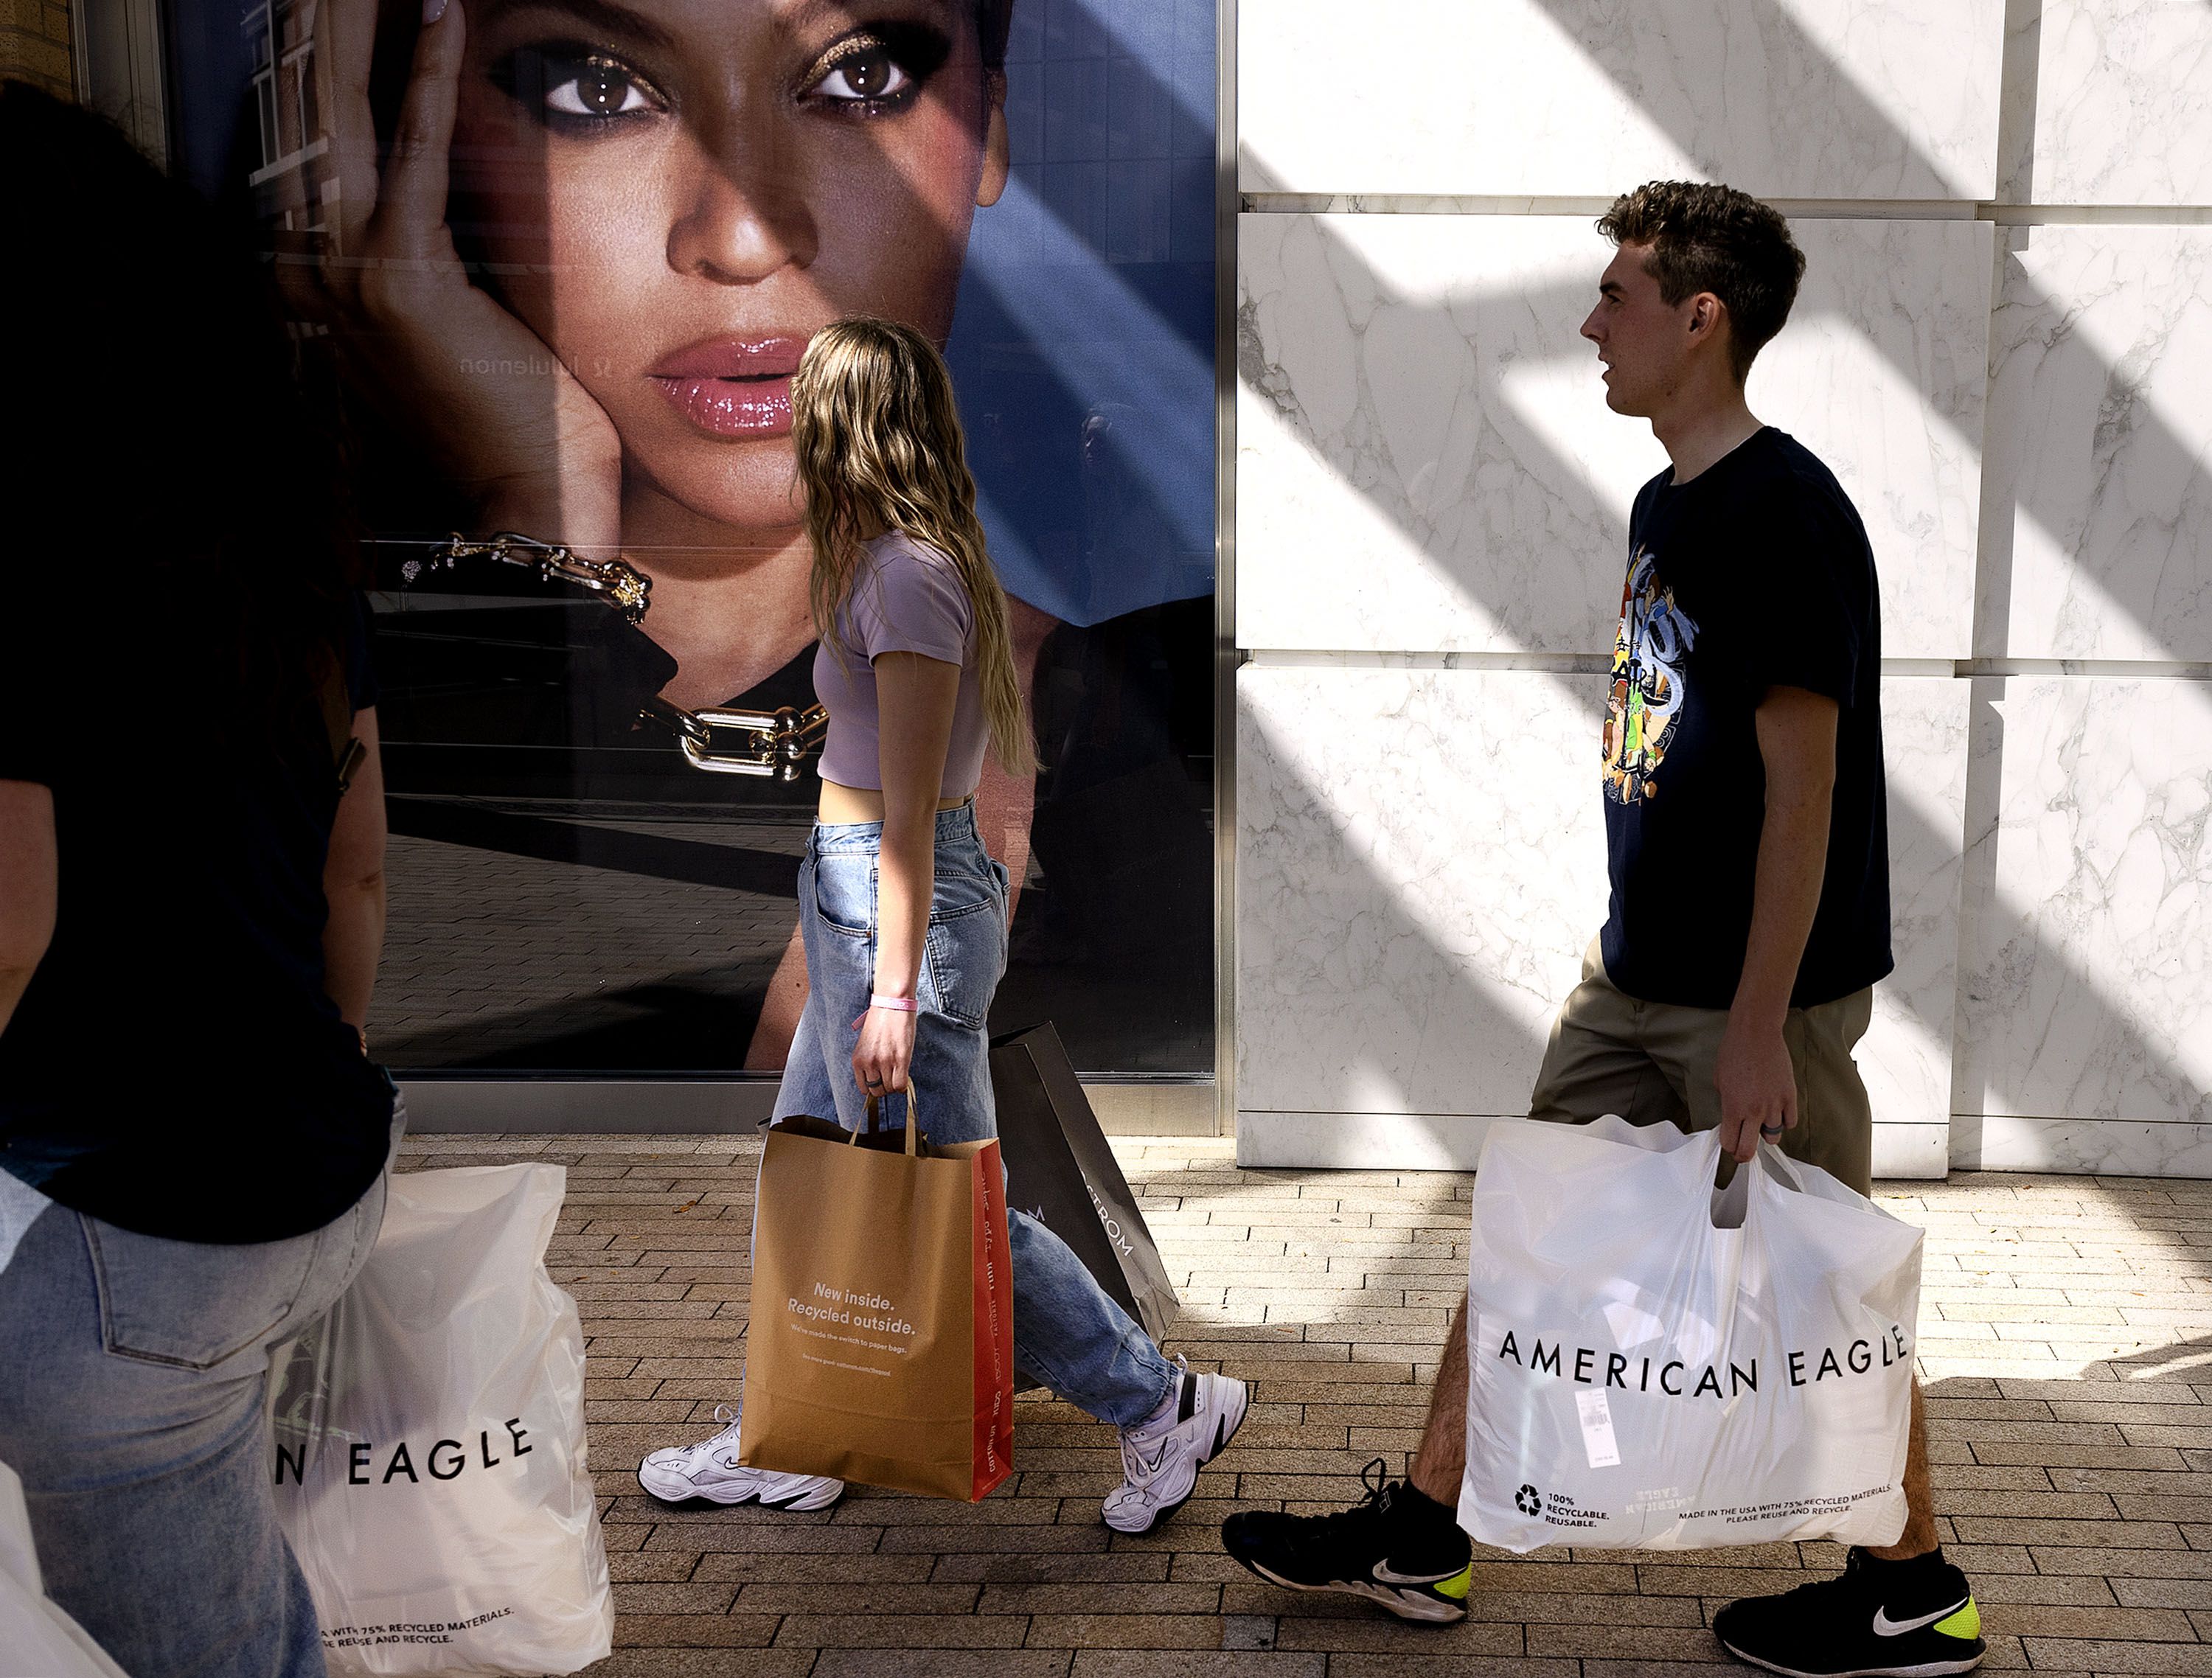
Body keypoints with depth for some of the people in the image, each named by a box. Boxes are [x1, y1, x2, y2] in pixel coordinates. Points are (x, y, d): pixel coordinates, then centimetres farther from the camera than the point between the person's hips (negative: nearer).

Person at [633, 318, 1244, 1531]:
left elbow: (910, 808, -21)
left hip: (902, 897, -10)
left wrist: (893, 990, -20)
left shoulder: (903, 576, -19)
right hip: (856, 887, 10)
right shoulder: (908, 557, 10)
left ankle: (1160, 1406, 13)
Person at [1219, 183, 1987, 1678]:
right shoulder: (1665, 506, 10)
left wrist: (1760, 1023, -20)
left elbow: (1803, 785, -20)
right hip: (1640, 979, 9)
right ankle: (1423, 1535, 24)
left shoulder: (1785, 514, -18)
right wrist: (1628, 938, 19)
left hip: (1758, 992, -9)